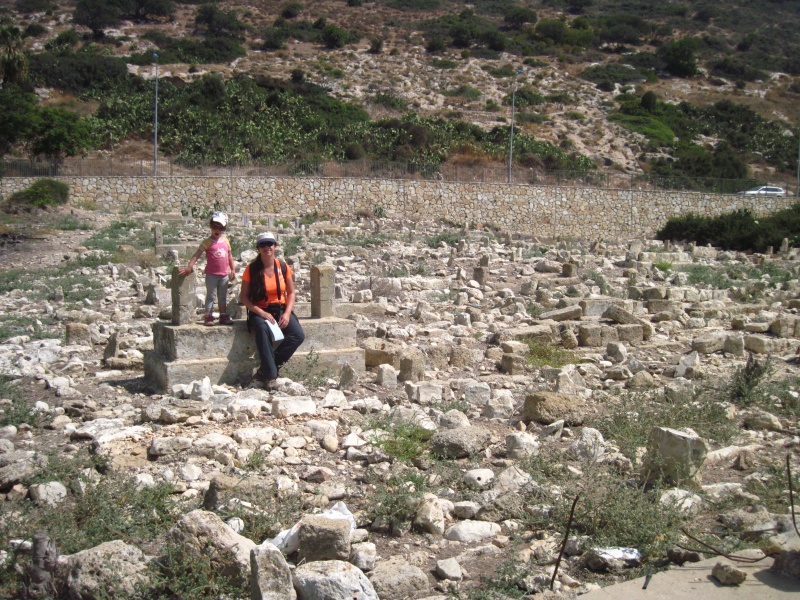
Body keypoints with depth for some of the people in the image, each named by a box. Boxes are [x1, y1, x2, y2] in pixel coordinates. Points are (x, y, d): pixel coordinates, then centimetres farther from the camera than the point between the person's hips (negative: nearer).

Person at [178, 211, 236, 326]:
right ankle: (208, 317, 2)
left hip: (224, 275, 5)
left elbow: (230, 256, 16)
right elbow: (197, 255, -11)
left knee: (223, 296, 12)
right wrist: (189, 267, -21)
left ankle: (223, 316, 19)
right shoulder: (207, 242, -7)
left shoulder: (226, 241, 8)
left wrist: (233, 270, 16)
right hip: (211, 274, -5)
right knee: (210, 295, -1)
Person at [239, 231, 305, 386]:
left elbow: (291, 293, 9)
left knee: (298, 335, -24)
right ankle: (270, 375, -30)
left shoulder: (283, 267, 2)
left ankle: (264, 370, -16)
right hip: (259, 311, -3)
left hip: (281, 309, 3)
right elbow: (244, 297, -4)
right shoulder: (252, 269, -5)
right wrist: (261, 313, -17)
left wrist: (287, 314, -8)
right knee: (262, 329, -39)